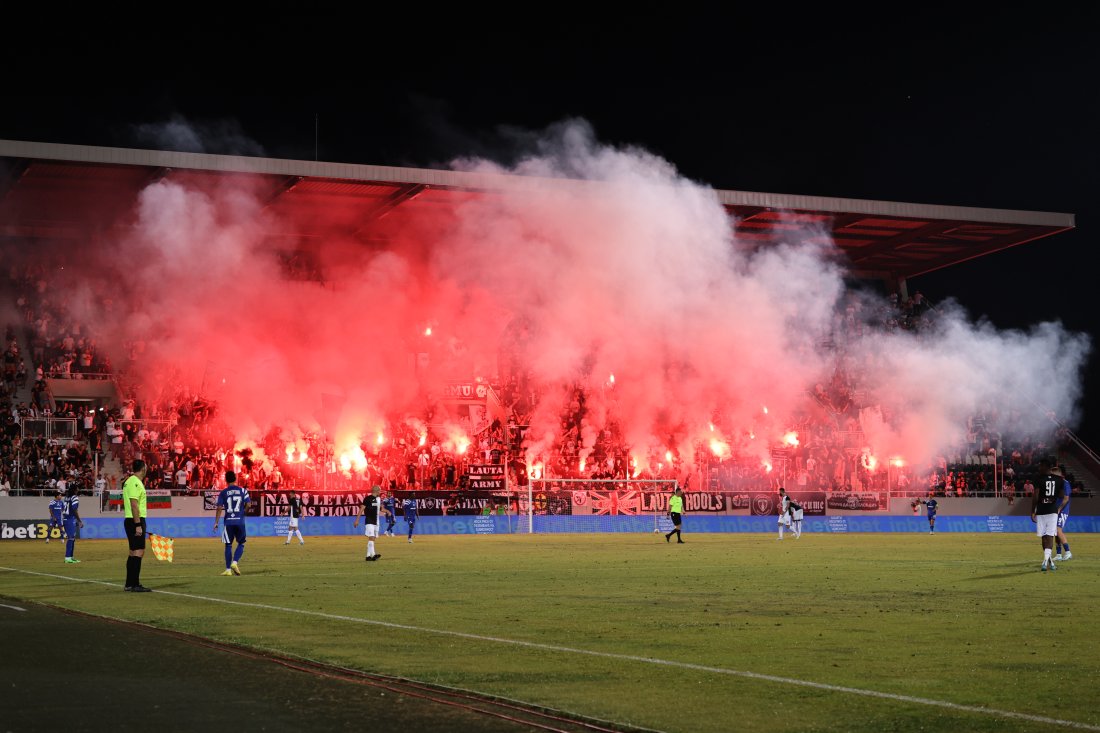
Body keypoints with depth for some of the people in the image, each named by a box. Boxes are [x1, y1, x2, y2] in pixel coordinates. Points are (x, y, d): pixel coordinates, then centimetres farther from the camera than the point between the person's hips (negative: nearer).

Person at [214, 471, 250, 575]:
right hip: (240, 521, 0)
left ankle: (228, 569, 5)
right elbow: (248, 504, -2)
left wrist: (216, 522, 2)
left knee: (228, 545, 7)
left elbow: (219, 508, -3)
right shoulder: (243, 491, 1)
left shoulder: (223, 493, 0)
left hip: (228, 522, 0)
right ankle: (234, 562, -9)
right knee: (241, 544, 12)